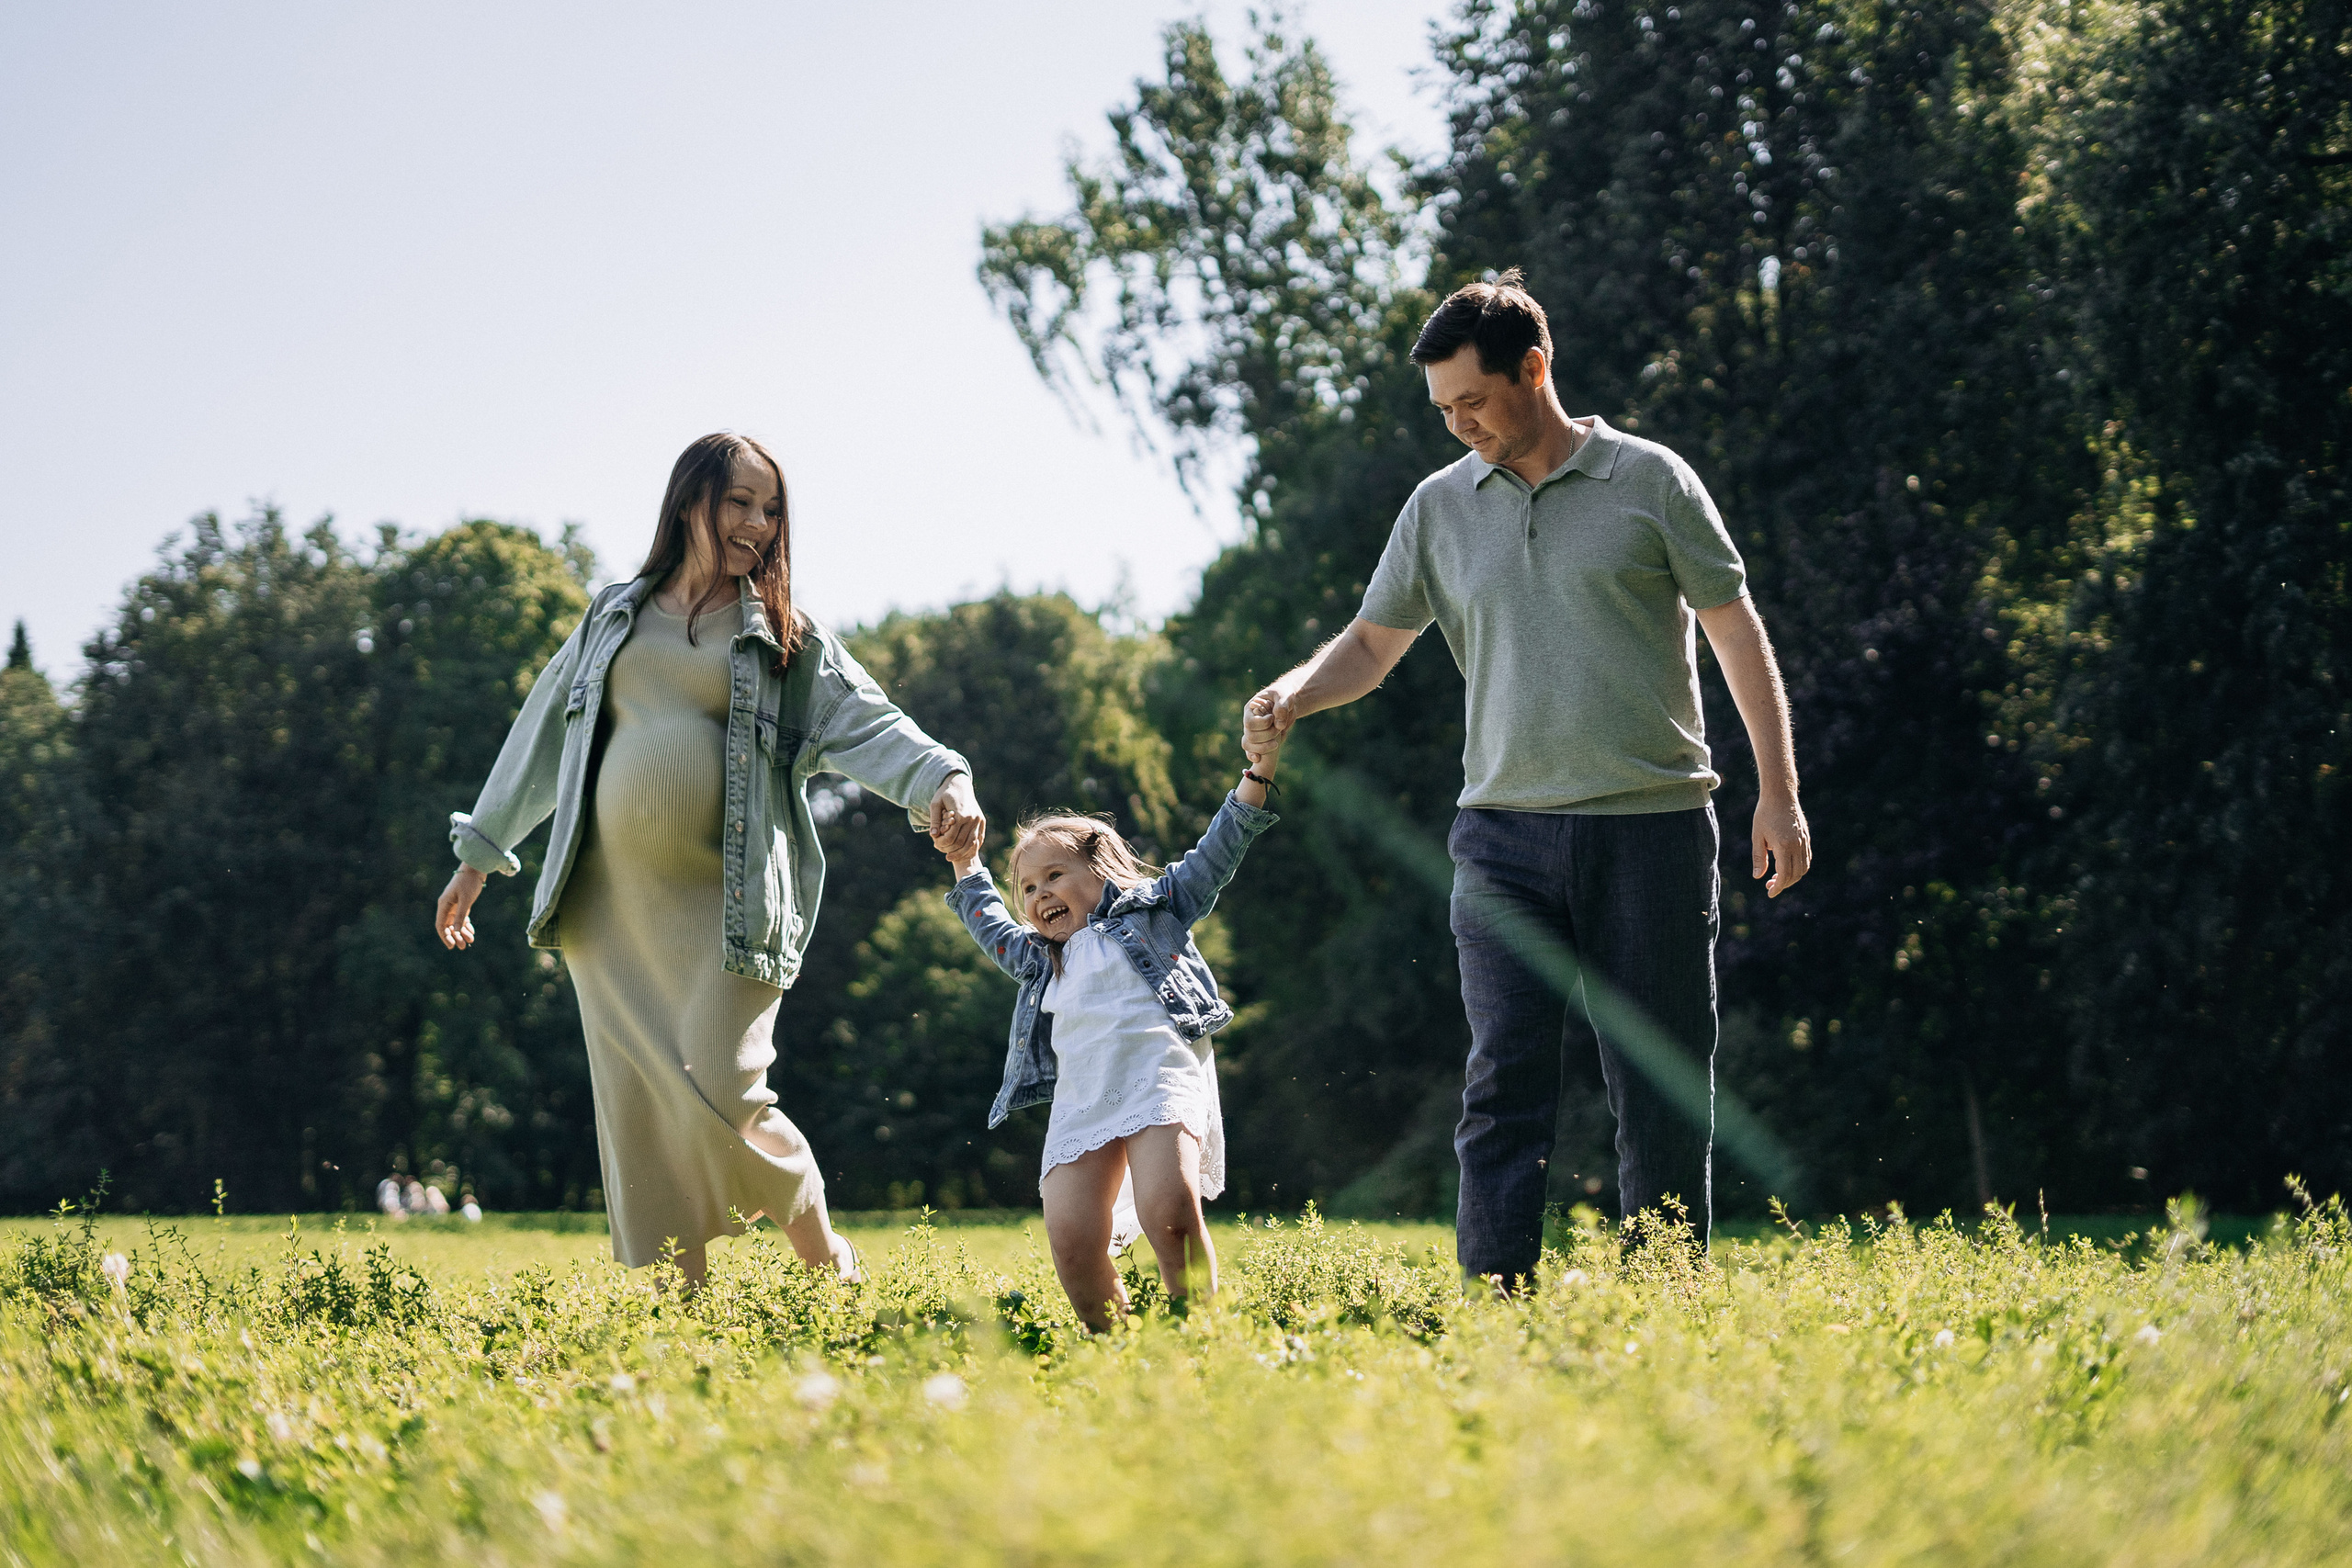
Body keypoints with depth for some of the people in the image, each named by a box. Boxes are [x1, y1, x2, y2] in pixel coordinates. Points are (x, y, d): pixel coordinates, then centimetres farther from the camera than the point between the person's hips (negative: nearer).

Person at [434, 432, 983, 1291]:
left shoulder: (786, 639, 8)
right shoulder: (614, 617, 14)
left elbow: (866, 722, -4)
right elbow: (545, 734, 21)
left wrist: (941, 779, -24)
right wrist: (479, 852, 23)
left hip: (724, 905, -3)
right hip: (609, 900, 3)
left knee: (718, 1097, -16)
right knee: (634, 1114, -1)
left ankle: (820, 1245, 9)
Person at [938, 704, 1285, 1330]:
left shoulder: (1151, 909, 21)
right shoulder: (1041, 959, 34)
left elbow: (1214, 856, 16)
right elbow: (993, 928, 52)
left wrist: (1256, 776, 9)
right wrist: (967, 867, 53)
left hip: (1159, 1075, -5)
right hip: (1079, 1101, 5)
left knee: (1170, 1214, -26)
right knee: (1072, 1244, -15)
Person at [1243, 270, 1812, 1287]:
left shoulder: (1649, 480, 3)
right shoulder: (1440, 506, 11)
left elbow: (1736, 632, 4)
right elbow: (1372, 644, 17)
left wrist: (1779, 792, -1)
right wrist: (1296, 693, -5)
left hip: (1653, 824, -2)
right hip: (1505, 831, 2)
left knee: (1662, 1082, 2)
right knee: (1504, 1077, -7)